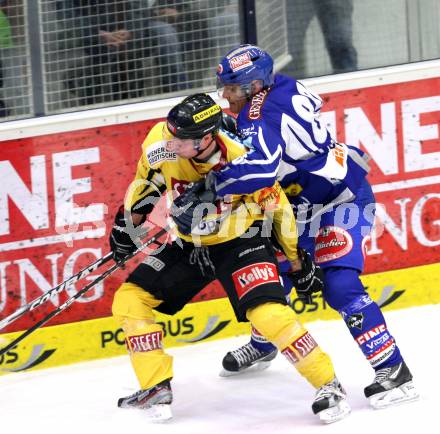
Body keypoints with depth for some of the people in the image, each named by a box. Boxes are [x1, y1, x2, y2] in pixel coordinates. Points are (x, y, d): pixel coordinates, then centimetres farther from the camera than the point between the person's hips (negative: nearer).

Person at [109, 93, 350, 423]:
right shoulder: (161, 141, -20)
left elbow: (278, 209, -13)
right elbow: (148, 180, 4)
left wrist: (297, 260, -4)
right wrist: (128, 220, 4)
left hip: (239, 241, -6)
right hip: (190, 246, 6)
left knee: (266, 311, -27)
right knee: (129, 299, -4)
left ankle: (328, 385, -13)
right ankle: (156, 388, 6)